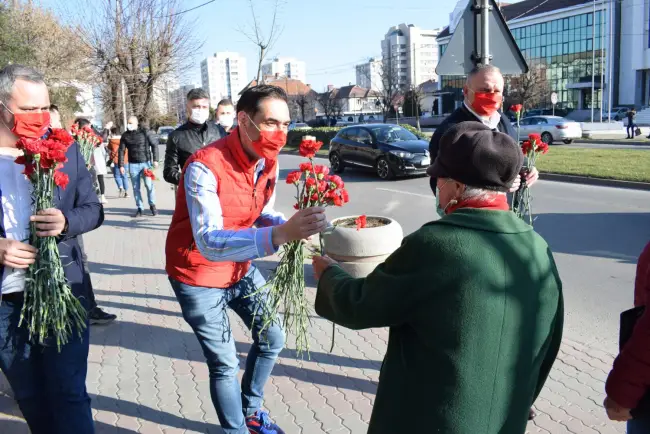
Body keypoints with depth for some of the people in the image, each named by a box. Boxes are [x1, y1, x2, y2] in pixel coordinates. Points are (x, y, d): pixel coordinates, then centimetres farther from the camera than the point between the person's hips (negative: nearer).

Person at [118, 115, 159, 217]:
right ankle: (139, 208, 12)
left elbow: (154, 145, 1)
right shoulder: (125, 135, 6)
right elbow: (121, 151, 8)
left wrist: (155, 159, -4)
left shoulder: (145, 132, -1)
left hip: (146, 163, -3)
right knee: (136, 187, 4)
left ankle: (152, 205, 9)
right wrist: (121, 165, 3)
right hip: (133, 164, 3)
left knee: (149, 184, -10)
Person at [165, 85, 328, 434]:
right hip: (198, 275, -7)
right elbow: (209, 242, -41)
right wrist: (280, 234, -54)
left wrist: (292, 226, -18)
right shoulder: (205, 166, -31)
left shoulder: (268, 162, -9)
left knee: (272, 338, 16)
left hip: (241, 268, 7)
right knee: (224, 364, 1)